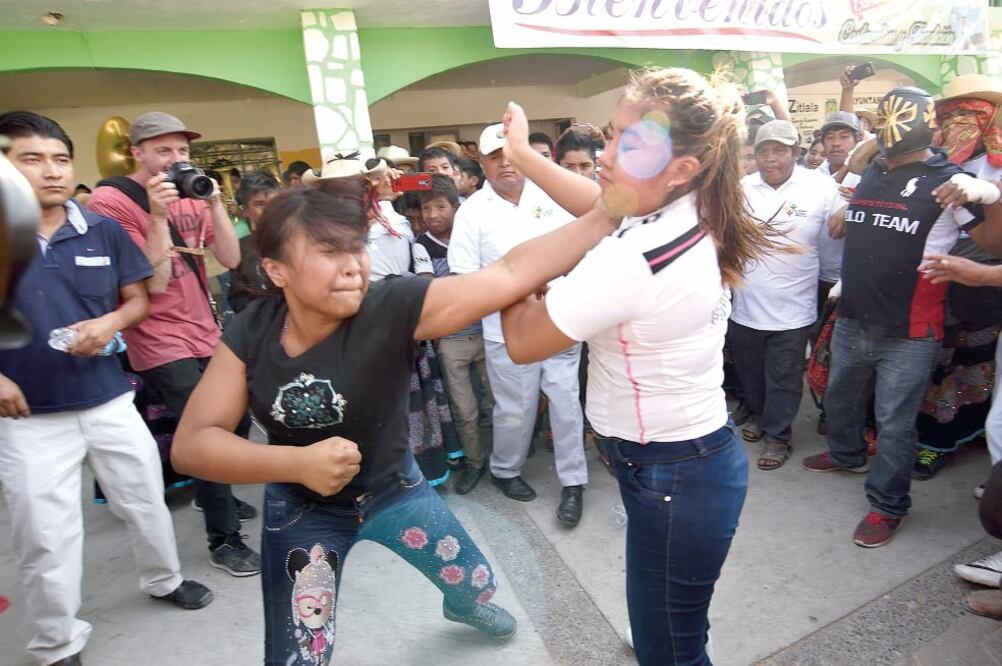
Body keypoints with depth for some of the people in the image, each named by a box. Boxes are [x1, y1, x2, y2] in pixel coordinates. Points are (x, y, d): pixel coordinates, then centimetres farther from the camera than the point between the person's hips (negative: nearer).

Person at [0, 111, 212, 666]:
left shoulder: (103, 231, -1)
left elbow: (138, 298, 7)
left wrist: (111, 322, -15)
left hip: (109, 397, 3)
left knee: (145, 497, 16)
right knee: (45, 535, 8)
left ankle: (164, 580, 43)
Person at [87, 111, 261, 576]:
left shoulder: (190, 196, 7)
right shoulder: (112, 201, -11)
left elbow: (231, 259, -3)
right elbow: (153, 283, -18)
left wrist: (214, 202, -13)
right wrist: (158, 215, -25)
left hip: (205, 333, 7)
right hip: (162, 342, -7)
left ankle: (212, 494, 42)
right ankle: (224, 539, 7)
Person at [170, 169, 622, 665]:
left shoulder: (395, 308, -30)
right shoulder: (250, 336, -21)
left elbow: (509, 274, -39)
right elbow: (191, 444, -22)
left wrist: (603, 216, -47)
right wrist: (298, 462, -37)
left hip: (394, 485, 1)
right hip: (302, 509, 0)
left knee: (476, 583, 21)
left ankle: (463, 605, 60)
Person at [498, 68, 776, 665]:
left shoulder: (632, 261, -30)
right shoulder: (692, 218, -3)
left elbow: (522, 341, -19)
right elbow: (600, 205, 16)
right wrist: (523, 154, 19)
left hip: (672, 478, -9)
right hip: (698, 455, 9)